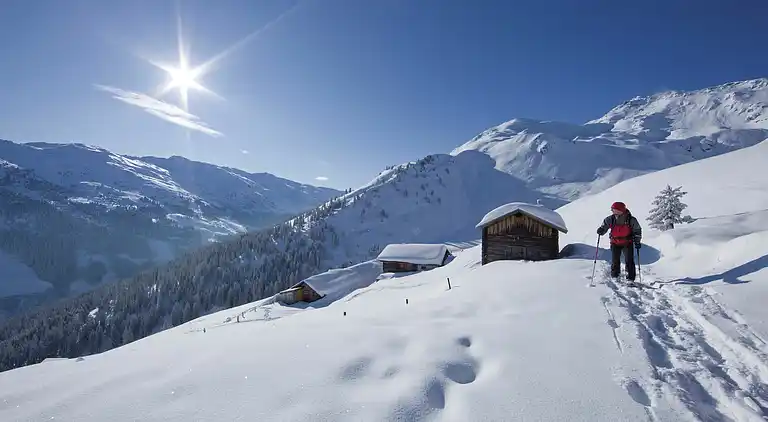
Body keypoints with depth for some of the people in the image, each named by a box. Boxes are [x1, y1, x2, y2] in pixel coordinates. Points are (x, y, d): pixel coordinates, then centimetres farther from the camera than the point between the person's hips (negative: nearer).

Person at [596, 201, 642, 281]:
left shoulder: (631, 220, -14)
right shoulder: (610, 219, -13)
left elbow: (637, 230, 0)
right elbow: (604, 225, 3)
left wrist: (637, 241, -5)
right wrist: (601, 230, -20)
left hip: (627, 243, -1)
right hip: (615, 243, 1)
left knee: (629, 260, -6)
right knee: (615, 260, 3)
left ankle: (630, 278, 2)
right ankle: (614, 276, 17)